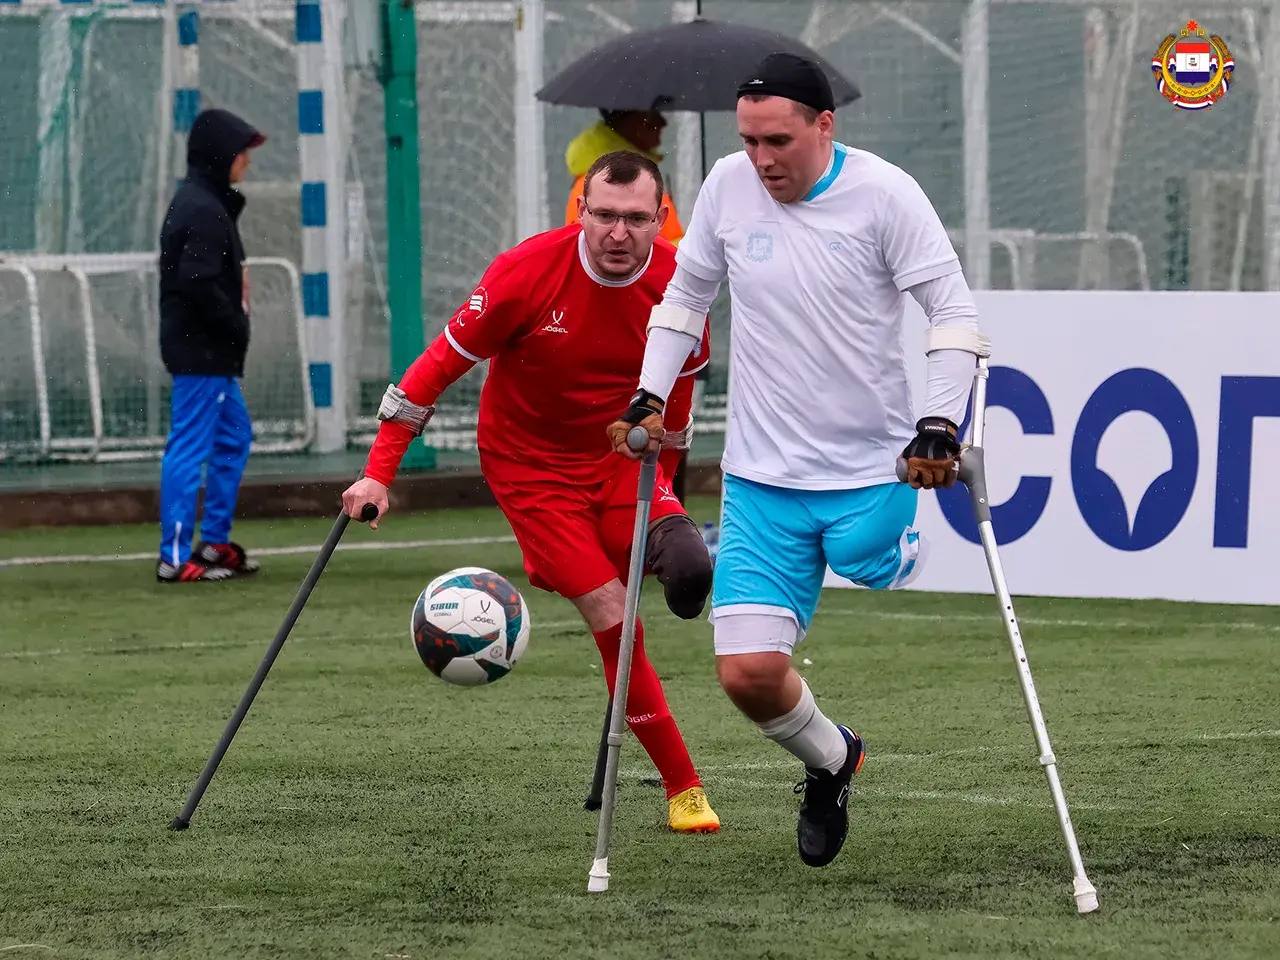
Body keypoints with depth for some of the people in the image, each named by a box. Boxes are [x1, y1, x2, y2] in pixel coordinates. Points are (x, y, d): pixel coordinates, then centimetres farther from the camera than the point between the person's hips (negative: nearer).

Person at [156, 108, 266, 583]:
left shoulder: (205, 202, 15)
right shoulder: (204, 210, -17)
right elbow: (198, 284, -24)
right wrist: (238, 325, -16)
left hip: (211, 350, 11)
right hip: (201, 349, -11)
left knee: (234, 435, 19)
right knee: (190, 446, -8)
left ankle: (215, 542, 24)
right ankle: (176, 557, -7)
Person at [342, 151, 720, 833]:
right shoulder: (528, 272, -20)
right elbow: (443, 362, -12)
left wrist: (658, 489, 18)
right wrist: (379, 473, -13)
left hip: (622, 453, 3)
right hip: (531, 463, -3)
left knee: (687, 573, -29)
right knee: (610, 615, -13)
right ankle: (682, 787, -6)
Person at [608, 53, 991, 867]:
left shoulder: (884, 194, -10)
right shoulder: (728, 186, 1)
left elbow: (954, 310, -8)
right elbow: (686, 295, 17)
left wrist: (940, 425, -18)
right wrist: (650, 396, 7)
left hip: (872, 475, -3)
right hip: (762, 480, 3)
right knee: (749, 673, -6)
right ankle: (831, 762, 22)